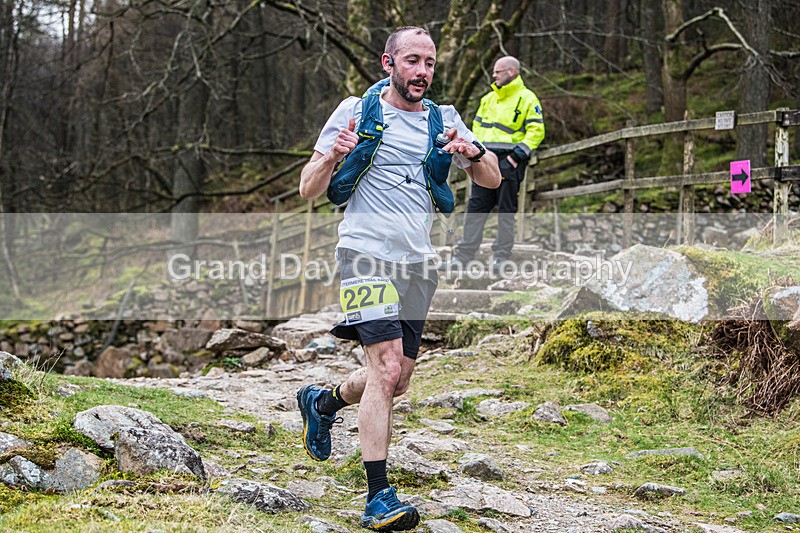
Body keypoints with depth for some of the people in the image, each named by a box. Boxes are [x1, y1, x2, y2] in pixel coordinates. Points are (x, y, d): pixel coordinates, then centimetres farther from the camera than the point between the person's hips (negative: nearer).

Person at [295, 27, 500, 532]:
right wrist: (332, 158, -21)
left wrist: (473, 153, -11)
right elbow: (309, 190, 1)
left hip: (418, 262, 6)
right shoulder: (356, 112, 1)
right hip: (369, 253, -6)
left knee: (397, 380, 13)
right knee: (386, 368, -19)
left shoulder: (443, 120, 13)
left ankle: (323, 402, 43)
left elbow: (492, 180, 11)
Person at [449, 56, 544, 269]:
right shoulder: (488, 99, 18)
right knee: (475, 207, 2)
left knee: (506, 211, 1)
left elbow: (536, 130, -8)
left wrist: (518, 154, -16)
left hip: (508, 162, -6)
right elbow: (477, 126, 25)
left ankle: (501, 256, 8)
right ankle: (462, 256, 2)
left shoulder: (526, 98, -3)